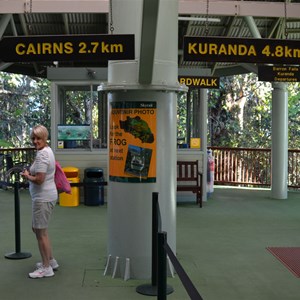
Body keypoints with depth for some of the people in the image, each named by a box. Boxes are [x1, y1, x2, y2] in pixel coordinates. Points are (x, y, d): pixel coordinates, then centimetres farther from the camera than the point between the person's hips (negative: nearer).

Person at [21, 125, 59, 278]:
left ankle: (46, 268, 7)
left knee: (41, 232, -2)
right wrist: (30, 172, 11)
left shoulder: (42, 155, -20)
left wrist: (26, 175, -8)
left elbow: (39, 179, -25)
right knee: (38, 228, 21)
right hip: (47, 195, 11)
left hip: (43, 198, -11)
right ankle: (50, 261, 31)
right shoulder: (47, 150, 13)